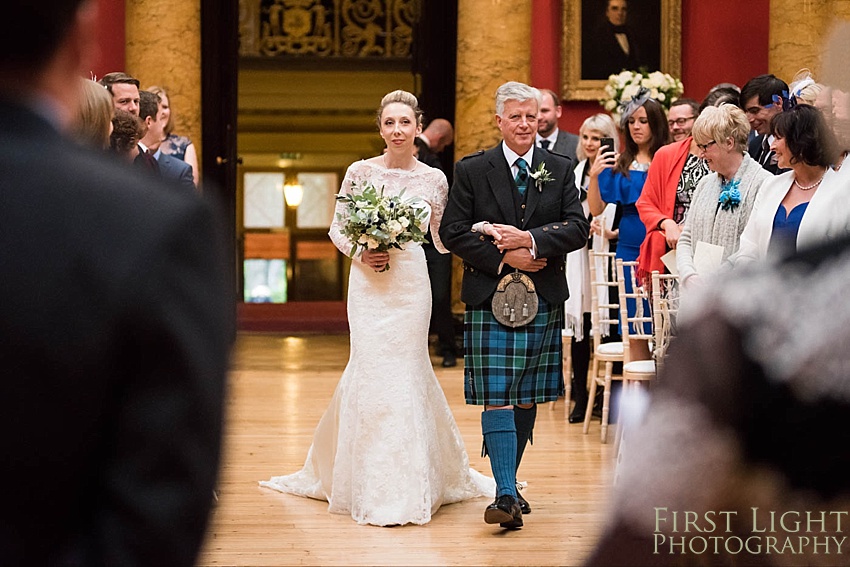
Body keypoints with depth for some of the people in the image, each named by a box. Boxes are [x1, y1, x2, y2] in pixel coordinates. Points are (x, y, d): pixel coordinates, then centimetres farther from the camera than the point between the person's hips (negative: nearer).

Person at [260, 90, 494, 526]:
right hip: (369, 283, -1)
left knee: (404, 370, 3)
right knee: (373, 370, -2)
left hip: (412, 283, 1)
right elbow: (337, 228, 7)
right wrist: (360, 254, -11)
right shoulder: (360, 172, 1)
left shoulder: (434, 179, 4)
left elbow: (443, 241, 9)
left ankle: (408, 482, 15)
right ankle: (376, 489, 10)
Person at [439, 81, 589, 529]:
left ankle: (510, 481, 22)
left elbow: (578, 229, -1)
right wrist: (504, 258, -12)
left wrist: (530, 240, -16)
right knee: (497, 398, -9)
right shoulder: (471, 170, 2)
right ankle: (506, 495, -11)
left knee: (528, 398, 9)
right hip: (490, 298, -2)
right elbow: (453, 232, -3)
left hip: (544, 300, 3)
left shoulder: (560, 170, 8)